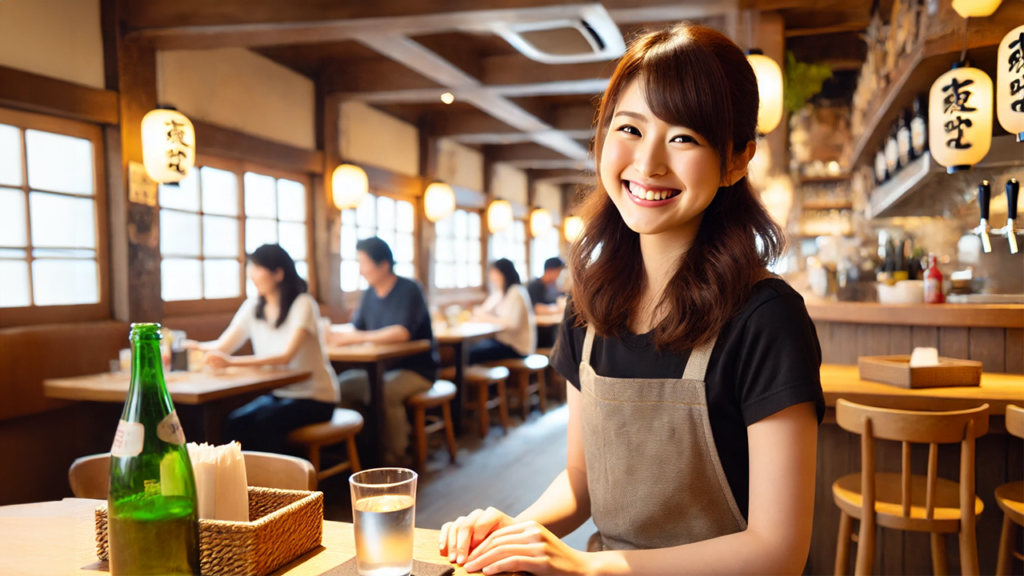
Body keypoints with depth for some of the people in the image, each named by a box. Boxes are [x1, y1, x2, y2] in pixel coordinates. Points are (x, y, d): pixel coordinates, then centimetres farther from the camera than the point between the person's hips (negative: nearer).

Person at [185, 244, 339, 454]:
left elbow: (286, 356, -27)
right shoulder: (253, 307, 4)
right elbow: (222, 347, -2)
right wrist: (191, 346, -22)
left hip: (314, 398, -5)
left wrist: (232, 362, -37)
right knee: (233, 423, -21)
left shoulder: (303, 304, -15)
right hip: (278, 393, 5)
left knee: (263, 423, -29)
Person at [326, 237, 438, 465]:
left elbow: (402, 332, -28)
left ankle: (395, 457, -19)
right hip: (382, 368, 7)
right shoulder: (370, 293, 7)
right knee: (341, 385, -12)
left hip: (415, 369, -7)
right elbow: (356, 329, 9)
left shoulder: (409, 290, -15)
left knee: (384, 391, -34)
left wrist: (355, 338, -32)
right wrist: (336, 335, -13)